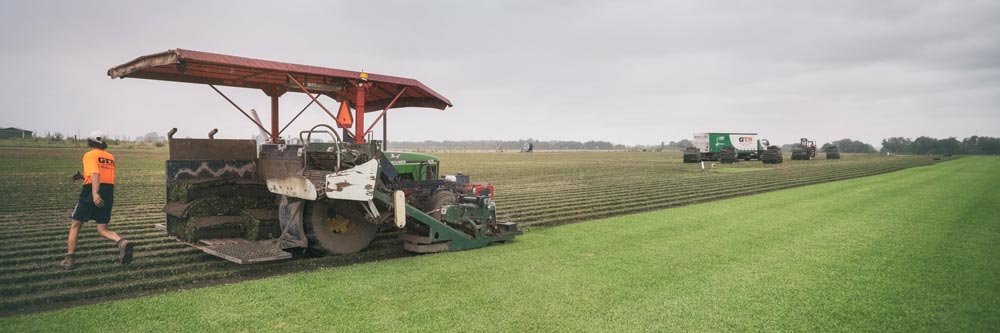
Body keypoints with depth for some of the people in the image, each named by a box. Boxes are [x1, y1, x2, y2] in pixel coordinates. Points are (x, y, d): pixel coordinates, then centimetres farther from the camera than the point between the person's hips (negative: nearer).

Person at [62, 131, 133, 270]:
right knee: (102, 230, 8)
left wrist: (95, 193, -30)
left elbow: (95, 174, -19)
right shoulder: (111, 157, 16)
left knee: (75, 225, 12)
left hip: (92, 193, -5)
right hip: (109, 194, 5)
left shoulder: (89, 155, -3)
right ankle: (121, 242, -22)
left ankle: (69, 260, 12)